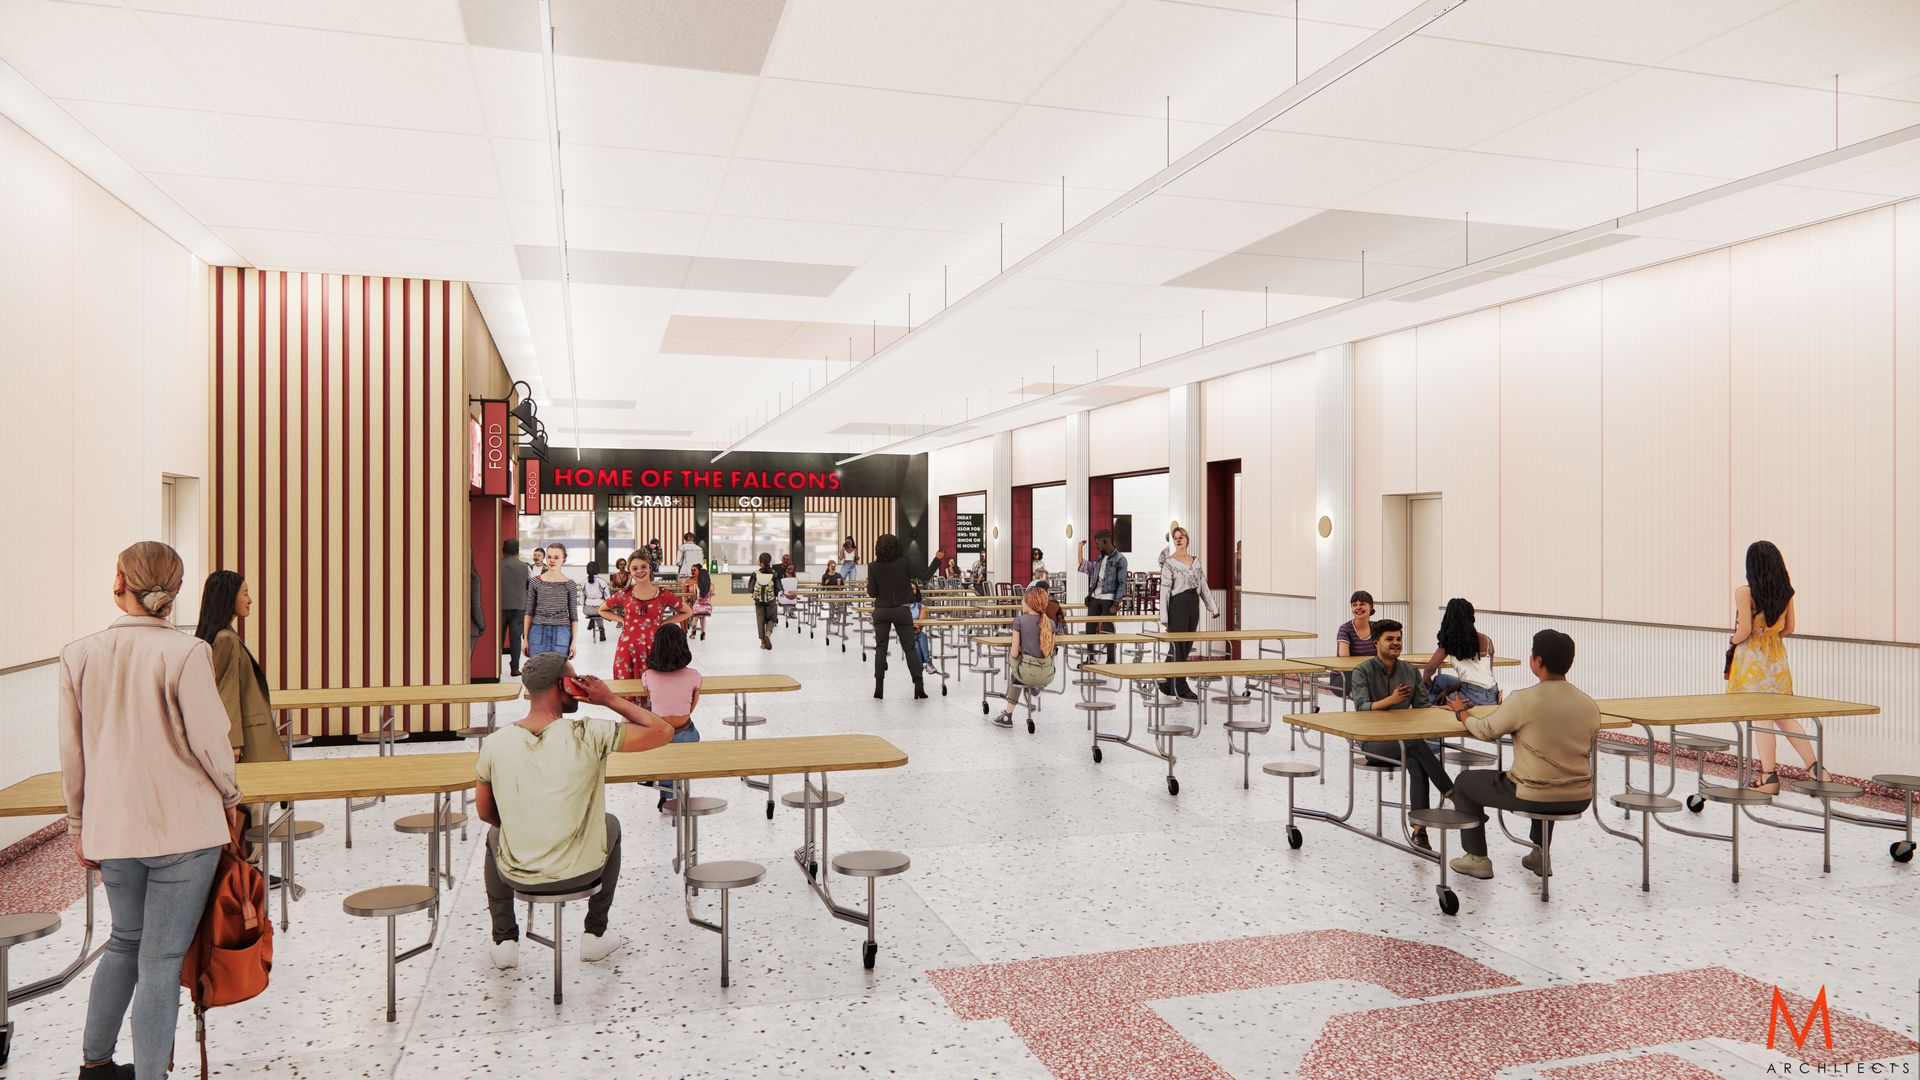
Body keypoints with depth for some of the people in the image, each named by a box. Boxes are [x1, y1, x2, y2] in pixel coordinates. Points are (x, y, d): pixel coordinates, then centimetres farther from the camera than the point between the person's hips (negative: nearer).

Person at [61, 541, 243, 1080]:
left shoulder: (79, 655, -1)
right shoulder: (186, 653, -15)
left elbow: (73, 752, 6)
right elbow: (210, 739, -13)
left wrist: (80, 825, 18)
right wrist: (230, 796, 6)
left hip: (112, 829, 5)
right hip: (185, 828, -5)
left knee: (126, 941, 25)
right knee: (161, 959, 2)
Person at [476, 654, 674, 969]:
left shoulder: (495, 743, -12)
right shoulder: (589, 735, -22)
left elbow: (484, 812, 2)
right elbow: (662, 731, -16)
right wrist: (611, 699, -10)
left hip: (517, 876, 2)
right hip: (580, 874, -2)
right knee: (611, 824, 32)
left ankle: (504, 940, 34)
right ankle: (595, 935, 35)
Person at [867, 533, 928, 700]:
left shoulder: (874, 567, -7)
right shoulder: (904, 561, -9)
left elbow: (872, 593, -3)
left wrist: (868, 584, 15)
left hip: (881, 611, 1)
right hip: (902, 610, 0)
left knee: (880, 647, 9)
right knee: (910, 648, 5)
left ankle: (879, 687, 3)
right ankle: (919, 686, 0)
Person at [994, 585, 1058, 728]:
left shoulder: (1020, 620, -8)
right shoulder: (1050, 623, 5)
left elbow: (1014, 653, -6)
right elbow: (1051, 652, 12)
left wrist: (1011, 651, 16)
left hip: (1028, 673, -4)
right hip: (1048, 675, 4)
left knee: (1015, 674, 33)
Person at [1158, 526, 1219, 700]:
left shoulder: (1196, 560, 12)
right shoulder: (1169, 563, -6)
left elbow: (1203, 585, 14)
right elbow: (1164, 590, -8)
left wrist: (1213, 607, 10)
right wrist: (1164, 616, -12)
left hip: (1194, 605, 6)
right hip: (1178, 606, -6)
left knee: (1187, 647, 10)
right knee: (1180, 648, -4)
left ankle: (1167, 684, 21)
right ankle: (1181, 688, 2)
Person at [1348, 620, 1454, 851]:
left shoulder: (1411, 672, 13)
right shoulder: (1362, 672, -1)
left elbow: (1422, 707, 12)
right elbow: (1361, 707, -13)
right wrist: (1391, 700, -28)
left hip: (1404, 739, 3)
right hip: (1372, 741, -3)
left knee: (1416, 763, -31)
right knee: (1417, 746, -33)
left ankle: (1419, 829, -36)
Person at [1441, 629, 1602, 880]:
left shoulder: (1523, 700, -18)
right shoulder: (1589, 705, -3)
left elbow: (1485, 731, -3)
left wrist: (1461, 712, 18)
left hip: (1532, 799, -5)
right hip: (1579, 799, 6)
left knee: (1465, 782, 19)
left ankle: (1477, 859, 24)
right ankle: (1540, 855, 40)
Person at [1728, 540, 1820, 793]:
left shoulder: (1745, 592, -15)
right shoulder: (1786, 592, 4)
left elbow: (1744, 630, -17)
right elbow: (1788, 628, 10)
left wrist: (1732, 642, 2)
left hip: (1752, 658, -6)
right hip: (1777, 657, 6)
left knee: (1760, 718, -2)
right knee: (1784, 716, 15)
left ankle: (1769, 777, 2)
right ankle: (1815, 768, 9)